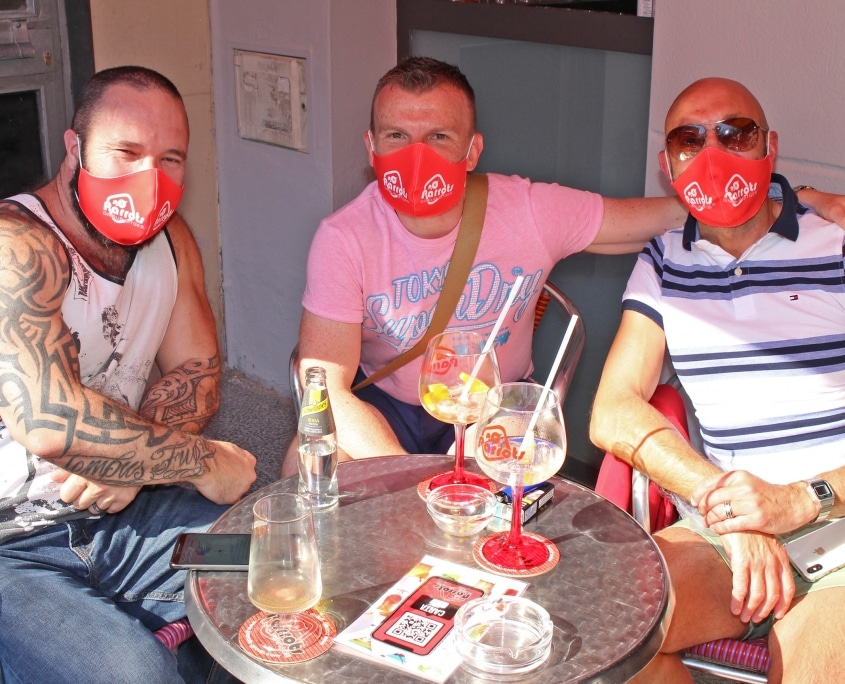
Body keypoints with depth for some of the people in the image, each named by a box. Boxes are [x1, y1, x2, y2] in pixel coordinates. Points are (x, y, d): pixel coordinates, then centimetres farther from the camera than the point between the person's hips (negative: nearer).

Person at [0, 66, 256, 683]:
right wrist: (205, 462, -20)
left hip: (116, 511, 7)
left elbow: (197, 374, 5)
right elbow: (50, 421, -33)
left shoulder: (169, 239, 4)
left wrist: (130, 457, -16)